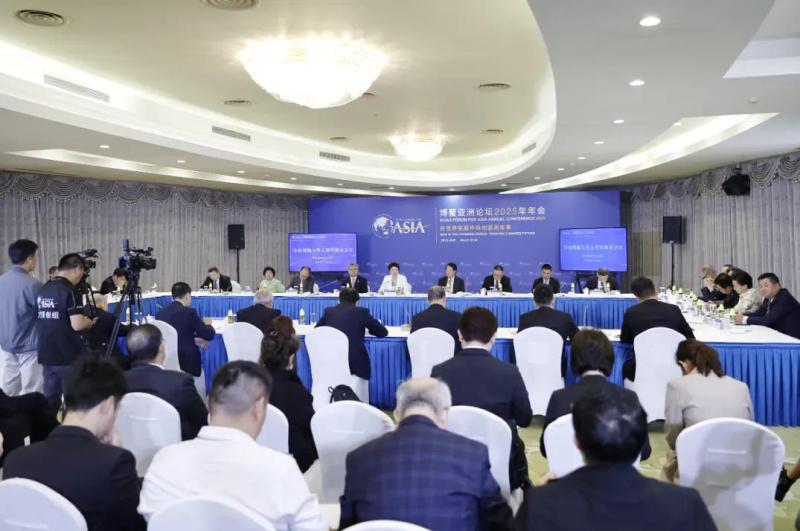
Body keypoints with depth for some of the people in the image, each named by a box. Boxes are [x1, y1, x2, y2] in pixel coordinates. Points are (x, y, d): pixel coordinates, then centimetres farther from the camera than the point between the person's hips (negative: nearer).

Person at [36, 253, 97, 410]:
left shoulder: (43, 289, 9)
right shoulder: (69, 290, -16)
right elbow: (77, 325, -22)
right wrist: (89, 322, -2)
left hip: (46, 354, 7)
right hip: (68, 356, -7)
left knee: (50, 399, 13)